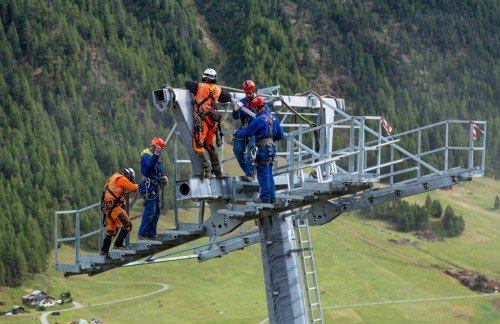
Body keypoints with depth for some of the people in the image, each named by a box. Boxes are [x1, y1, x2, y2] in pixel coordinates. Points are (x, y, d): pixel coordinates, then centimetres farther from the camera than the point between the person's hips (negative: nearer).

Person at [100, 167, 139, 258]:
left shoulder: (115, 177, 23)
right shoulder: (121, 179, -7)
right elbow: (133, 188, -7)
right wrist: (137, 186, 13)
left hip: (107, 207, 10)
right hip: (114, 206, -10)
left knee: (111, 228, 16)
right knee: (127, 225, -9)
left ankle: (104, 250, 16)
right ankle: (118, 244, -11)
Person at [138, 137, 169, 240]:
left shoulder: (156, 158, 19)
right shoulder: (146, 156, -12)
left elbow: (160, 171, 22)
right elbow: (150, 163, -34)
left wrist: (164, 177, 1)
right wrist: (155, 155, -51)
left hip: (155, 188, 10)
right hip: (149, 187, -10)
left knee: (156, 211, 13)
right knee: (150, 211, -13)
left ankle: (151, 234, 18)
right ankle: (142, 234, -11)